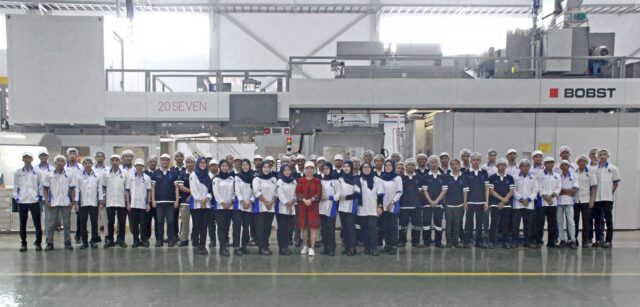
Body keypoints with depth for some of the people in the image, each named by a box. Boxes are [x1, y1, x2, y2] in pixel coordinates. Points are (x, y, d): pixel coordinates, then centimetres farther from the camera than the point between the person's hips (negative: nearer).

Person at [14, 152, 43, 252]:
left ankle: (38, 243, 10)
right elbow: (15, 186, 10)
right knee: (23, 224, 7)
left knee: (37, 223, 0)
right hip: (22, 201, 1)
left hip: (34, 201, -1)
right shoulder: (18, 172, 5)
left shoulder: (37, 172, 2)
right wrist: (16, 197, 2)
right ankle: (23, 243, 17)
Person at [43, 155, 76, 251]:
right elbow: (46, 189, 5)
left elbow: (72, 189, 5)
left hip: (66, 203, 0)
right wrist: (46, 201, -4)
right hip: (53, 203, 0)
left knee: (66, 224, 5)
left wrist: (73, 201, -1)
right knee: (51, 224, 3)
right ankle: (49, 243, 10)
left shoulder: (69, 175, 3)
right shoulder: (49, 176, 2)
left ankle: (67, 243, 11)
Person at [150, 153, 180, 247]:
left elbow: (176, 187, 4)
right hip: (159, 201, 1)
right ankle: (159, 240, 12)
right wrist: (153, 200, -2)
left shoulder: (173, 173, 5)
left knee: (170, 222, 1)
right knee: (159, 222, 5)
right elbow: (152, 187, 6)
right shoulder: (155, 173, 7)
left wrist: (177, 200, -3)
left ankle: (171, 239, 8)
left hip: (170, 201, -1)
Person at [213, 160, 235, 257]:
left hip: (230, 206, 4)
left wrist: (231, 201, -6)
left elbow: (235, 191, 8)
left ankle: (224, 245, 15)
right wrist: (222, 203, -13)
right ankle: (223, 248, -12)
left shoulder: (232, 178, 11)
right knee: (221, 226, -9)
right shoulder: (216, 179, 1)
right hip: (219, 206, -4)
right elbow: (216, 192, -7)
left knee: (227, 226, 5)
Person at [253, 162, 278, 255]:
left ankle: (266, 246, 13)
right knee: (260, 227, -5)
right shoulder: (257, 179, -1)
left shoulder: (273, 179, 13)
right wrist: (266, 202, -12)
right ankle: (261, 247, -4)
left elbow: (276, 192, 7)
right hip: (260, 206, -5)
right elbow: (257, 192, -11)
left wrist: (271, 202, -7)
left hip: (271, 207, 5)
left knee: (268, 227, 6)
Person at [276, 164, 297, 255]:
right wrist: (287, 204, -11)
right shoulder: (280, 181, -2)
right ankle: (282, 247, -1)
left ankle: (286, 246, 12)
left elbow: (296, 193, 12)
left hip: (292, 209, 5)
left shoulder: (294, 181, 14)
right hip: (282, 208, -5)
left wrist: (292, 201, -6)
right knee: (282, 228, -5)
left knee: (289, 228, 4)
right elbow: (280, 194, -9)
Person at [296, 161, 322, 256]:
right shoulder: (300, 181, 6)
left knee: (313, 227, -5)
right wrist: (304, 200, -15)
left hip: (314, 206, -2)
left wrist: (311, 200, -17)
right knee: (303, 226, 8)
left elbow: (319, 193, -5)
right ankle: (305, 246, 23)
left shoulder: (317, 181, 1)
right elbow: (297, 192, -1)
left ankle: (312, 248, -1)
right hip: (302, 205, 2)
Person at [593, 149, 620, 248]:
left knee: (608, 219, 2)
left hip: (608, 198, -1)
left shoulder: (613, 168, 3)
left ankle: (609, 240, 8)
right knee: (598, 219, 4)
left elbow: (616, 183, 6)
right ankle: (599, 239, 9)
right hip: (597, 198, 1)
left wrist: (611, 192, 0)